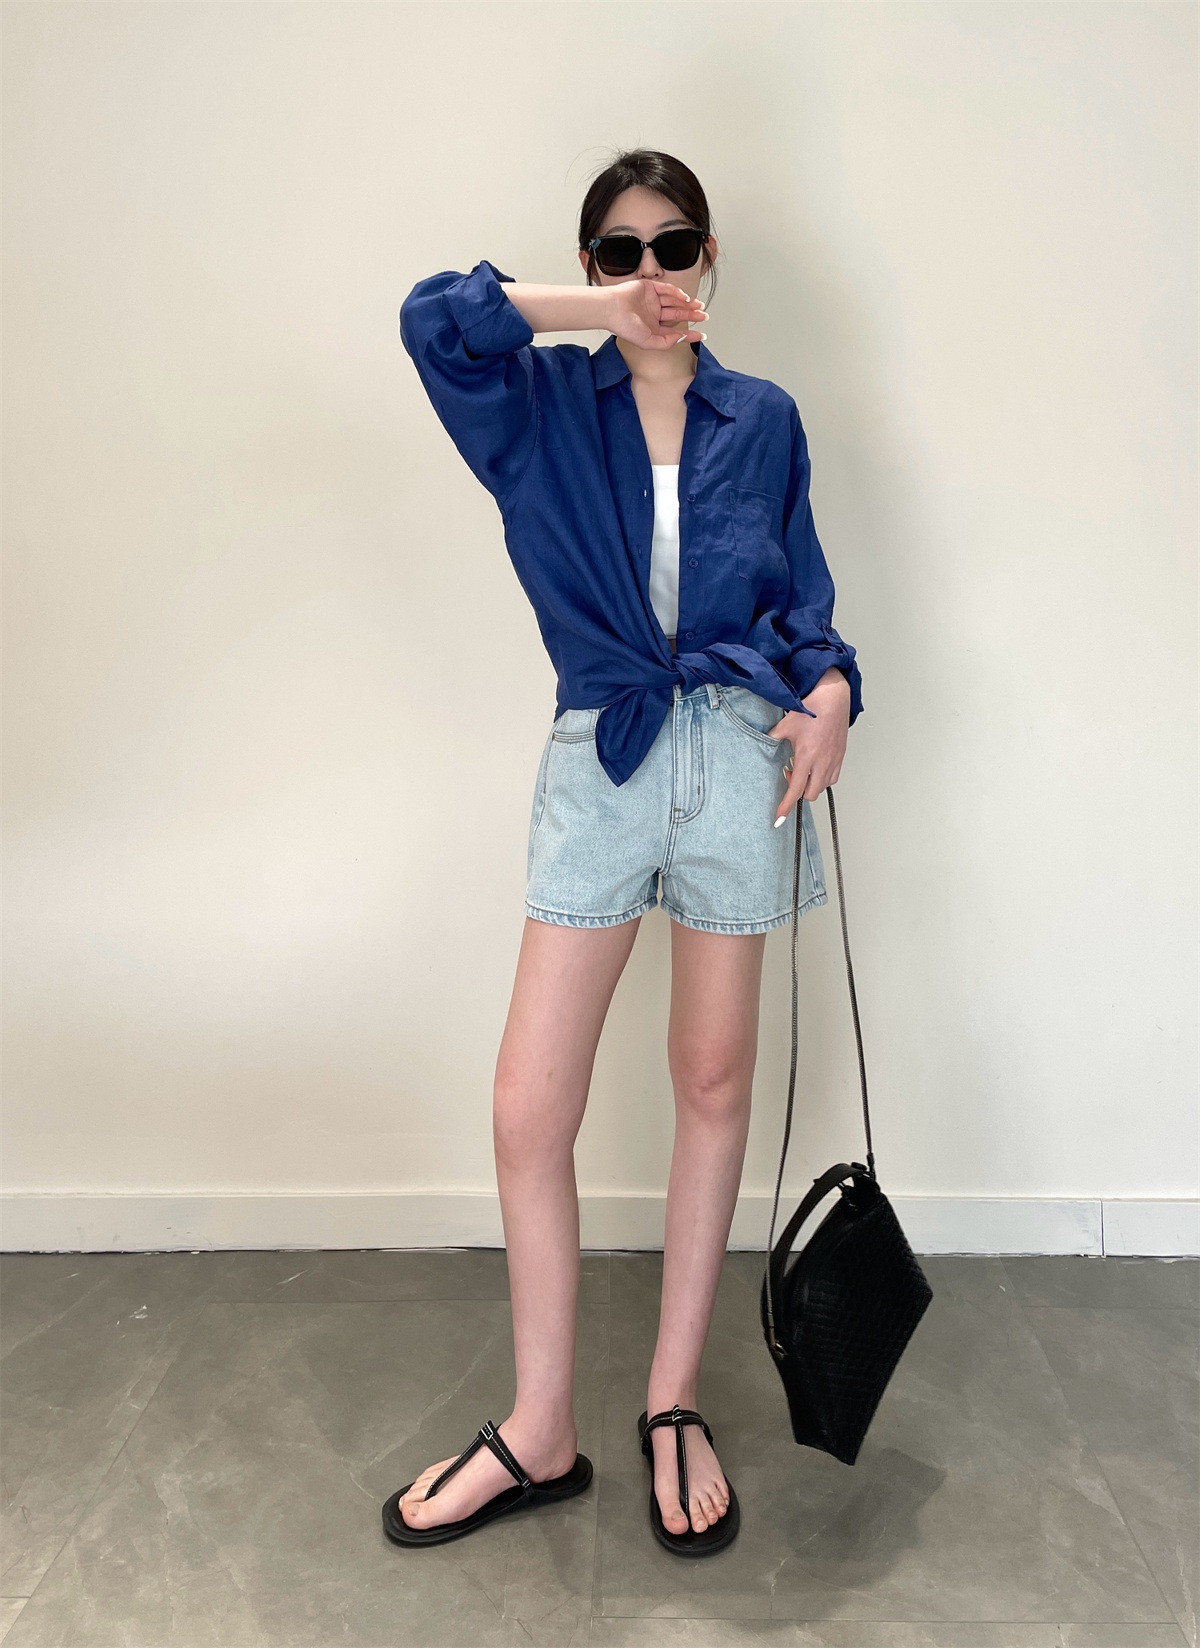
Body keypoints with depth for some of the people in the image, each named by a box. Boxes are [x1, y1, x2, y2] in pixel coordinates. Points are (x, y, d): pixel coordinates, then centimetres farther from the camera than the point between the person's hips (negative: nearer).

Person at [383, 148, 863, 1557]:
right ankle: (540, 1432, 18)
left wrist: (831, 687, -3)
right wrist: (598, 310, -8)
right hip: (600, 762, -1)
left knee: (713, 1082, 8)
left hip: (739, 753, 1)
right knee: (527, 1110, -3)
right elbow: (431, 315, -9)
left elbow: (802, 587, 15)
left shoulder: (762, 418, 11)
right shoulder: (545, 403, 7)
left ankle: (673, 1403, 27)